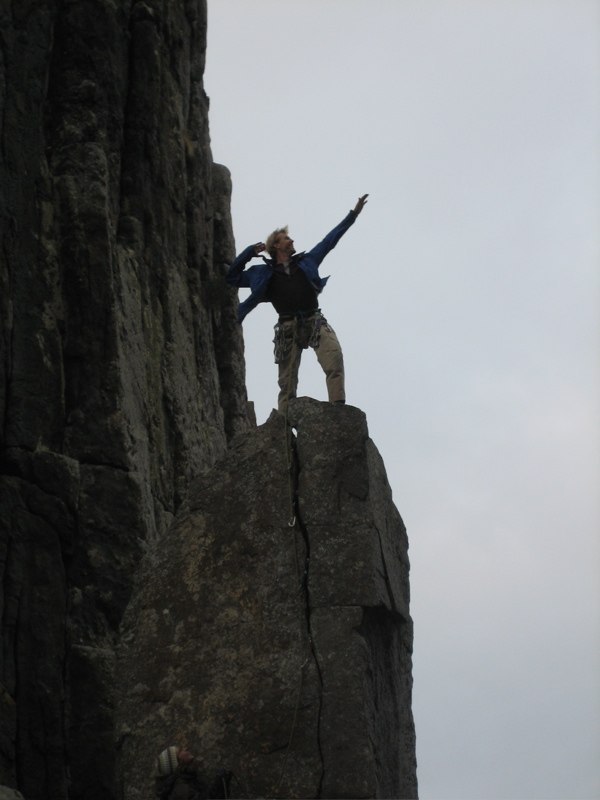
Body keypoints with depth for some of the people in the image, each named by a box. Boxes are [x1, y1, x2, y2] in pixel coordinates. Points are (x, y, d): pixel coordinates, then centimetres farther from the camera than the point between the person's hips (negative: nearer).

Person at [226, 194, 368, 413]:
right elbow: (232, 278, 21)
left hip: (315, 321, 1)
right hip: (288, 327, 0)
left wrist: (353, 214, 23)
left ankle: (338, 405, -34)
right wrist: (250, 252, 13)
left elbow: (331, 239, 24)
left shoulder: (306, 261, 21)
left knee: (334, 355, -27)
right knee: (287, 382, -4)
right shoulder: (263, 273, 17)